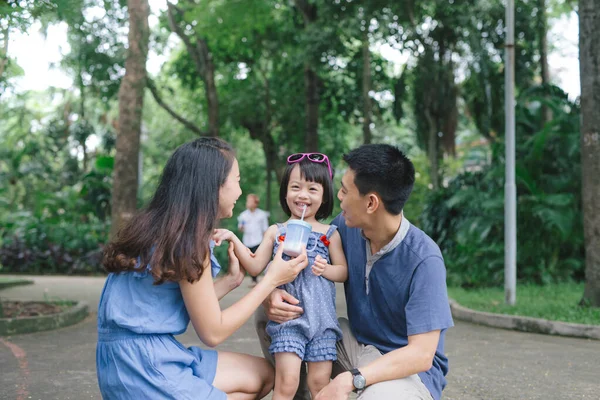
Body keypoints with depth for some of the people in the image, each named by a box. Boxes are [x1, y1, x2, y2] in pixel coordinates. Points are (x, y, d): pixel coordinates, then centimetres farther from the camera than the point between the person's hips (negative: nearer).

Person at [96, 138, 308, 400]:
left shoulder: (162, 229, 9)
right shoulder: (187, 241, -18)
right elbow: (212, 332, -12)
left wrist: (230, 280, 9)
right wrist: (271, 279, -7)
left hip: (152, 355, 9)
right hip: (144, 367, -9)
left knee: (262, 375, 14)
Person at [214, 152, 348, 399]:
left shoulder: (330, 234, 5)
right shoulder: (275, 232, 5)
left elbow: (344, 271, 6)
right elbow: (255, 266, 3)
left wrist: (325, 269, -14)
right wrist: (234, 239, -6)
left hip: (321, 317, 1)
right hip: (288, 316, -1)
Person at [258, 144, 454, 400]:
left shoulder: (423, 259, -24)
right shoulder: (345, 227, -7)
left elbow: (421, 354, -27)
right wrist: (272, 292, -21)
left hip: (409, 369, -6)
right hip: (356, 344, 6)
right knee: (267, 313, -6)